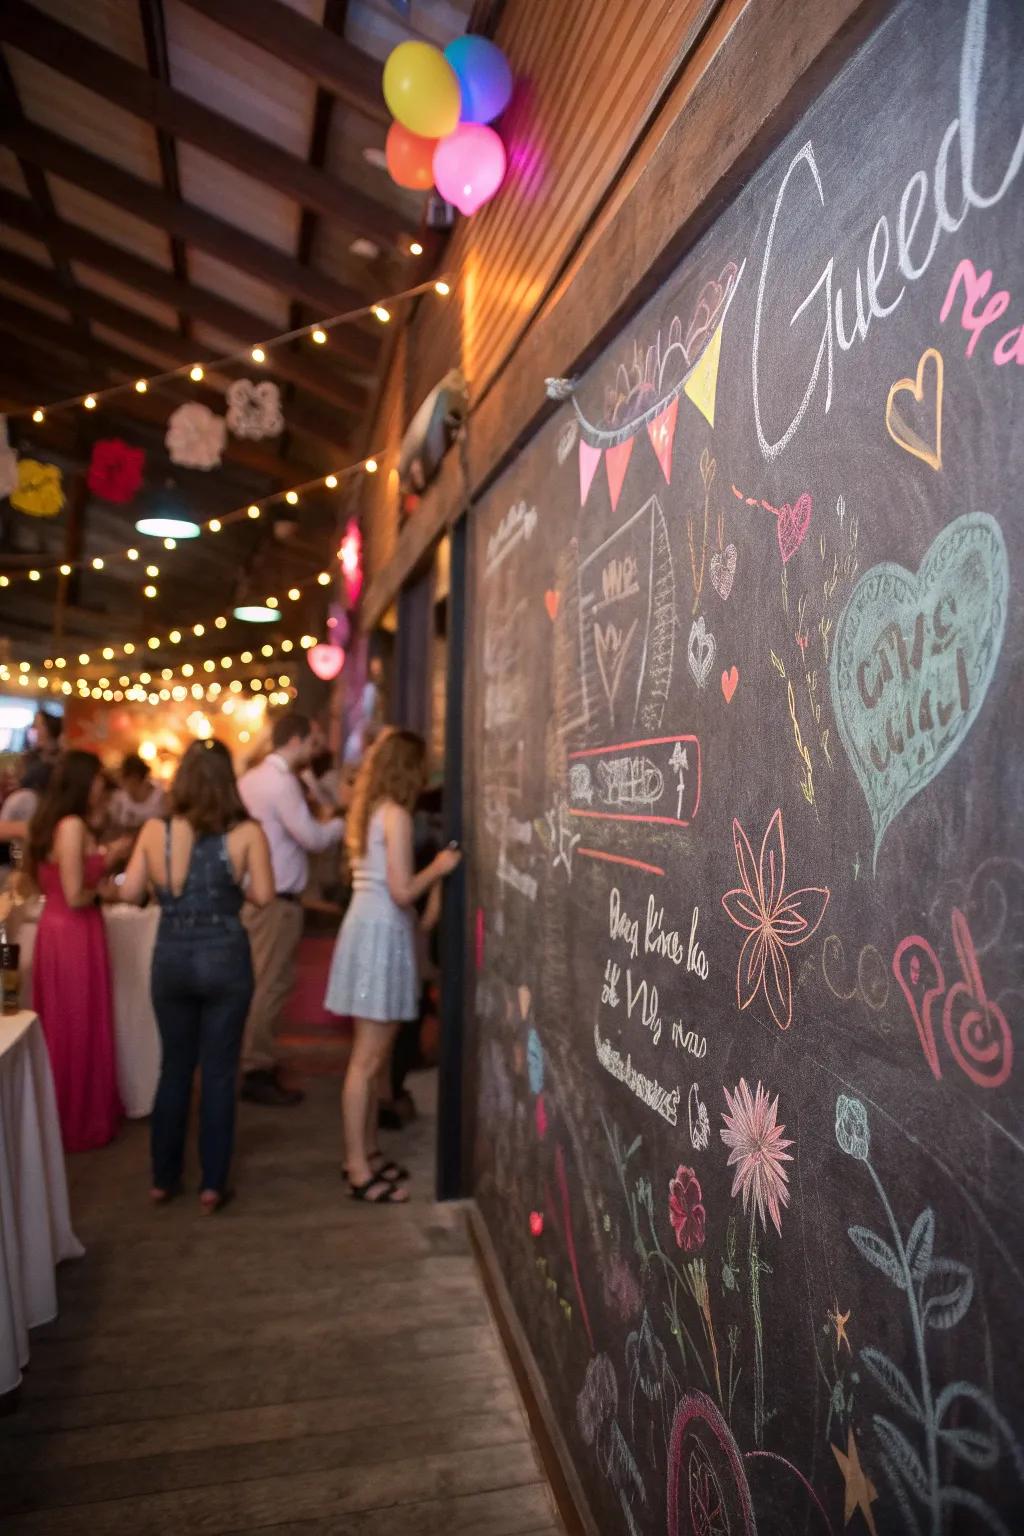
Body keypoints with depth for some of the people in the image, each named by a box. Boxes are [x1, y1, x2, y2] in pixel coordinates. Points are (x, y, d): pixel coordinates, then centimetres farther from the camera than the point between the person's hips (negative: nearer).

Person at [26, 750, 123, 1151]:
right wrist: (103, 889, -4)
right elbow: (75, 896, -23)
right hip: (74, 935, -9)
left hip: (58, 930, 9)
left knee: (62, 1027, 19)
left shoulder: (52, 823, 9)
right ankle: (79, 1122, 19)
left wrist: (106, 856, 11)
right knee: (79, 1030, 5)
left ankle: (62, 1114, 33)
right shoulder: (73, 825, -20)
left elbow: (65, 877, 11)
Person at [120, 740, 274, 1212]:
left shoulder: (154, 831, -5)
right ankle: (212, 1184, 19)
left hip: (170, 958, 3)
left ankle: (163, 1178, 30)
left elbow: (129, 892, -1)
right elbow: (263, 896, -11)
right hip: (225, 959, -2)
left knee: (173, 1068, 18)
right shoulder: (247, 833, -11)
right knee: (218, 1072, 9)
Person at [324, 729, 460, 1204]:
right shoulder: (396, 814, -15)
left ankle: (366, 1152, 28)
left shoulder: (370, 811, 14)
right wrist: (439, 867, -5)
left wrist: (432, 869, 15)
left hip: (371, 928, 10)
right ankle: (358, 1171, 7)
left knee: (373, 1055, 17)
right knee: (368, 1059, -2)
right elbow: (402, 892, -19)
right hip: (382, 932, -10)